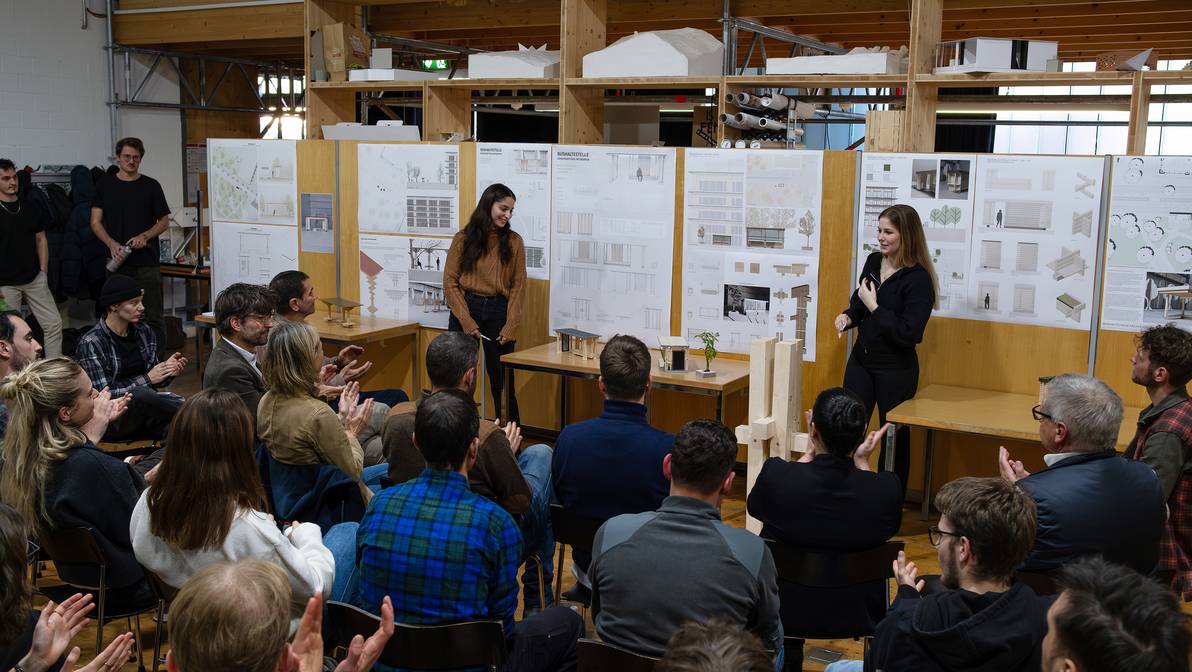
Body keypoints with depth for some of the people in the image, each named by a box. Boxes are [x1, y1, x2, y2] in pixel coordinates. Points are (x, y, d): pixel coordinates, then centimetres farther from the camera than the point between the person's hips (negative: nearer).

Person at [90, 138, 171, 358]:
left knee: (152, 317, -1)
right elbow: (95, 222, 5)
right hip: (117, 262, 1)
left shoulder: (151, 186, 6)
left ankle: (159, 362, 3)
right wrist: (112, 243, -12)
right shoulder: (105, 185, 8)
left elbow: (164, 221, 7)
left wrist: (145, 236, -11)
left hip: (147, 261, -1)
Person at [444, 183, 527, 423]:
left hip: (498, 311, 0)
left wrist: (511, 326, -6)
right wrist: (466, 320, -9)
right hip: (465, 310, 0)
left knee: (502, 381, 3)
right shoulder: (463, 239, 2)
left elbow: (518, 286, 3)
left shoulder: (514, 242, 5)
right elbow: (450, 282, 0)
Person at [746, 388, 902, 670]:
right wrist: (861, 461, -1)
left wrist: (809, 454, 2)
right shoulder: (887, 488, -24)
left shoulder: (776, 474, -27)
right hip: (856, 612, 1)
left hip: (782, 607, -1)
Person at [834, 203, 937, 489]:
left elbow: (908, 334, -22)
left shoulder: (918, 279, -17)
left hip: (896, 371, -6)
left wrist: (873, 305, -19)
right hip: (861, 361, 6)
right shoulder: (873, 262, 3)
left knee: (894, 440, 9)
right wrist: (848, 316, -3)